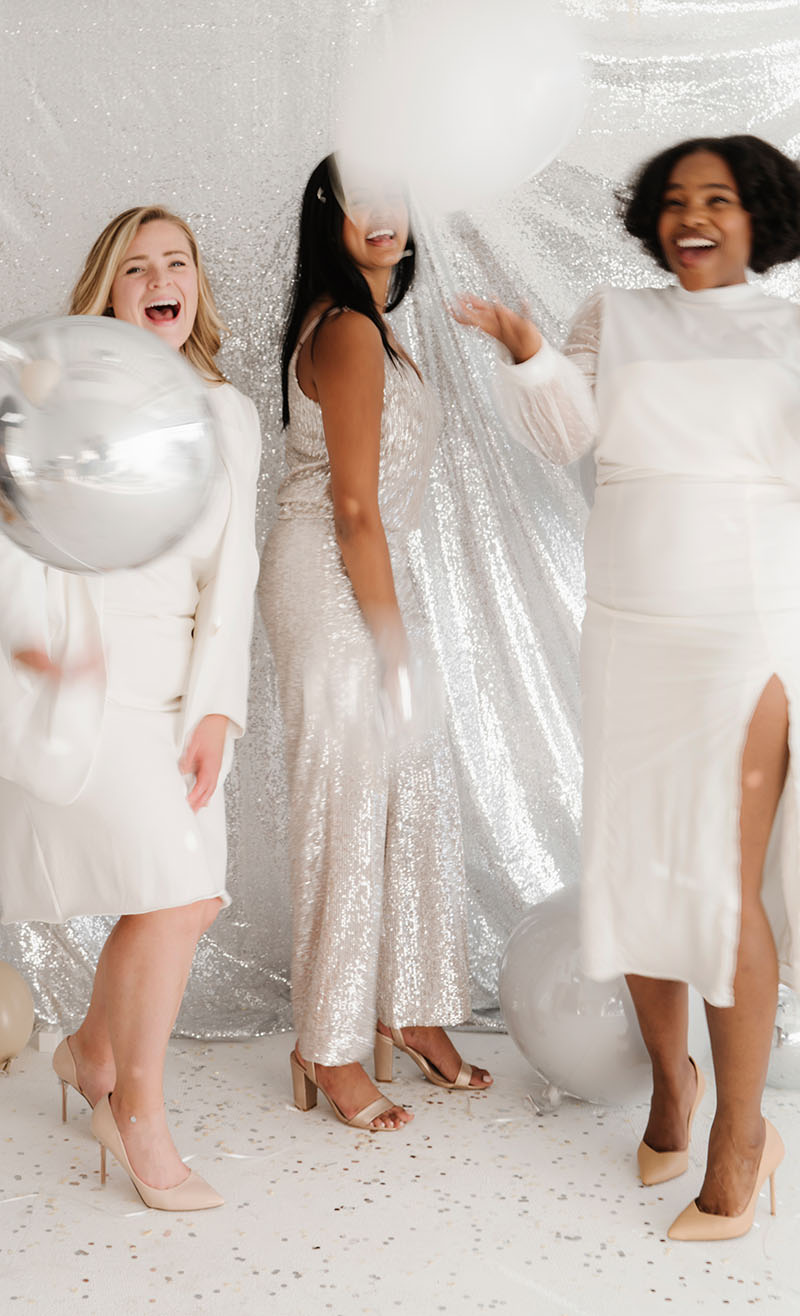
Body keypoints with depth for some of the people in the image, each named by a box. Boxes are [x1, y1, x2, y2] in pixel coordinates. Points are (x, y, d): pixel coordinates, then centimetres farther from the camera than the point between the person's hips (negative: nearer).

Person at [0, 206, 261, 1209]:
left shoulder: (230, 414, 12)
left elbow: (230, 572, 7)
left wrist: (215, 710, 0)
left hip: (172, 684, 5)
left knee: (192, 897, 3)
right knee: (176, 892, -12)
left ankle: (93, 1051, 32)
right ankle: (140, 1112, 10)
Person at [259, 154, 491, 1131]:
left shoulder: (370, 324, 16)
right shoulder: (347, 330, -15)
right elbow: (355, 507, -19)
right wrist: (394, 641, -15)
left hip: (370, 578, 10)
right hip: (333, 583, -10)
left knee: (415, 791, 12)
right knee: (349, 806, -2)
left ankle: (407, 1015, 26)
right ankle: (332, 1051, 12)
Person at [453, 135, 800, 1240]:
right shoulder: (614, 318, 12)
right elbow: (569, 432, 0)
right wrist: (526, 351, -17)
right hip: (629, 630, 3)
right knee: (635, 862, 8)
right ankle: (670, 1076, 30)